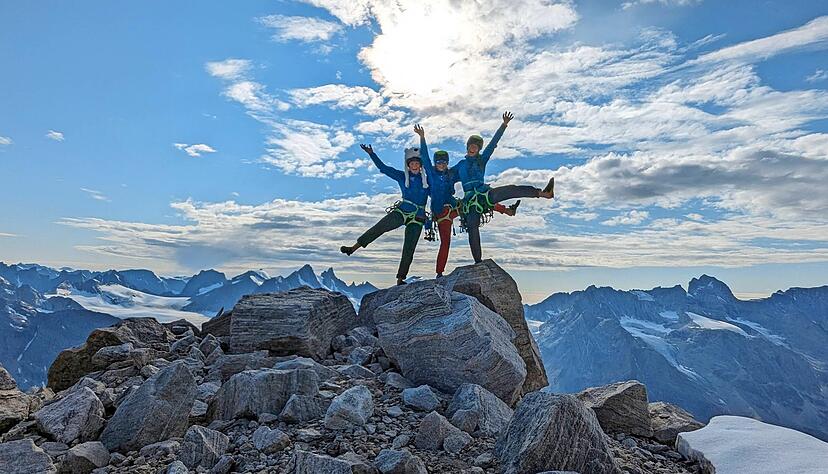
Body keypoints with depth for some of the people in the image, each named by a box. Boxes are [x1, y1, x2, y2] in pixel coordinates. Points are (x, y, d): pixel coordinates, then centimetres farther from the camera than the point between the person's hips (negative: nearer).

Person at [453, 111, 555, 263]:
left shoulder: (482, 160, 14)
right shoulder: (461, 164, 18)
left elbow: (493, 143, 7)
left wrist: (504, 125, 0)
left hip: (484, 194, -1)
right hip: (470, 201, 1)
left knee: (511, 190, -22)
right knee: (472, 231, -6)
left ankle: (544, 193, -30)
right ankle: (478, 262, -1)